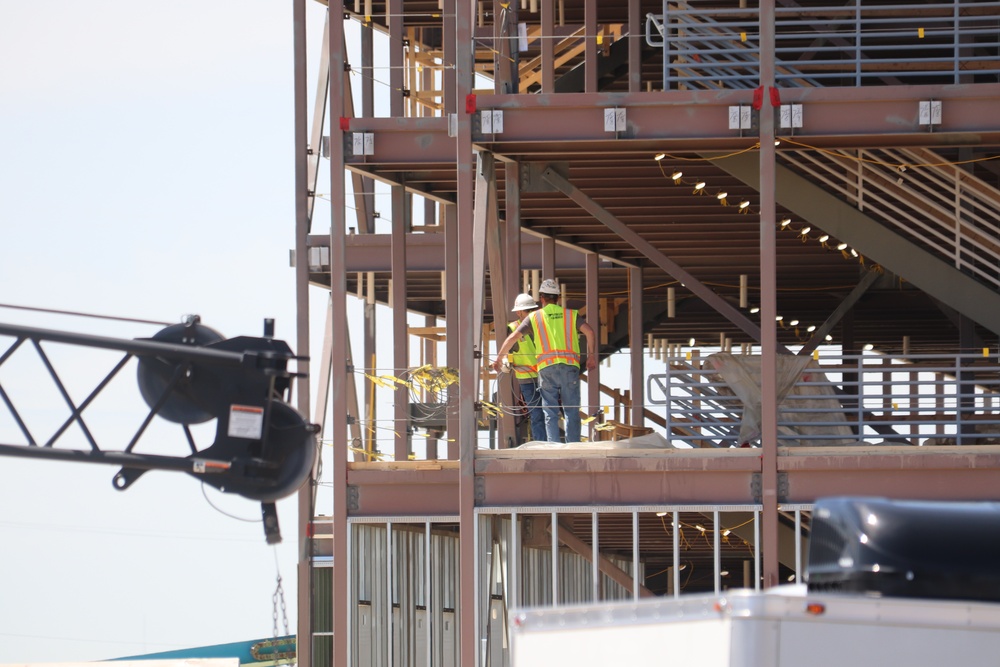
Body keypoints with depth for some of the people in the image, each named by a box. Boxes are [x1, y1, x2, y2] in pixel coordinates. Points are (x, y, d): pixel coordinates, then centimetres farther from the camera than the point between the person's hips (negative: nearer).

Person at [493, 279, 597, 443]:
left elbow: (513, 337, 7)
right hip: (570, 366, 0)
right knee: (572, 411, 4)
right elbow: (589, 332, -1)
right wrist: (592, 355, 9)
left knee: (550, 413, 2)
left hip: (546, 368, 0)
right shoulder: (571, 314, 13)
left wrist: (498, 358, 18)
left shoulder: (534, 317, 11)